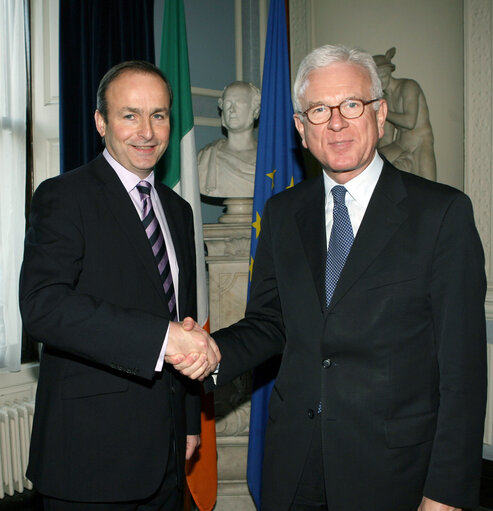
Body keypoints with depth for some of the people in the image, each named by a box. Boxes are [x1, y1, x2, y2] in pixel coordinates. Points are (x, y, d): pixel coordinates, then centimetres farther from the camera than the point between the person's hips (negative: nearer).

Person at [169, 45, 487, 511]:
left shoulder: (443, 211, -9)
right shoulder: (282, 213, 6)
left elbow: (463, 364, -10)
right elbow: (268, 323, 11)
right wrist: (214, 353, -10)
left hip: (392, 471, -3)